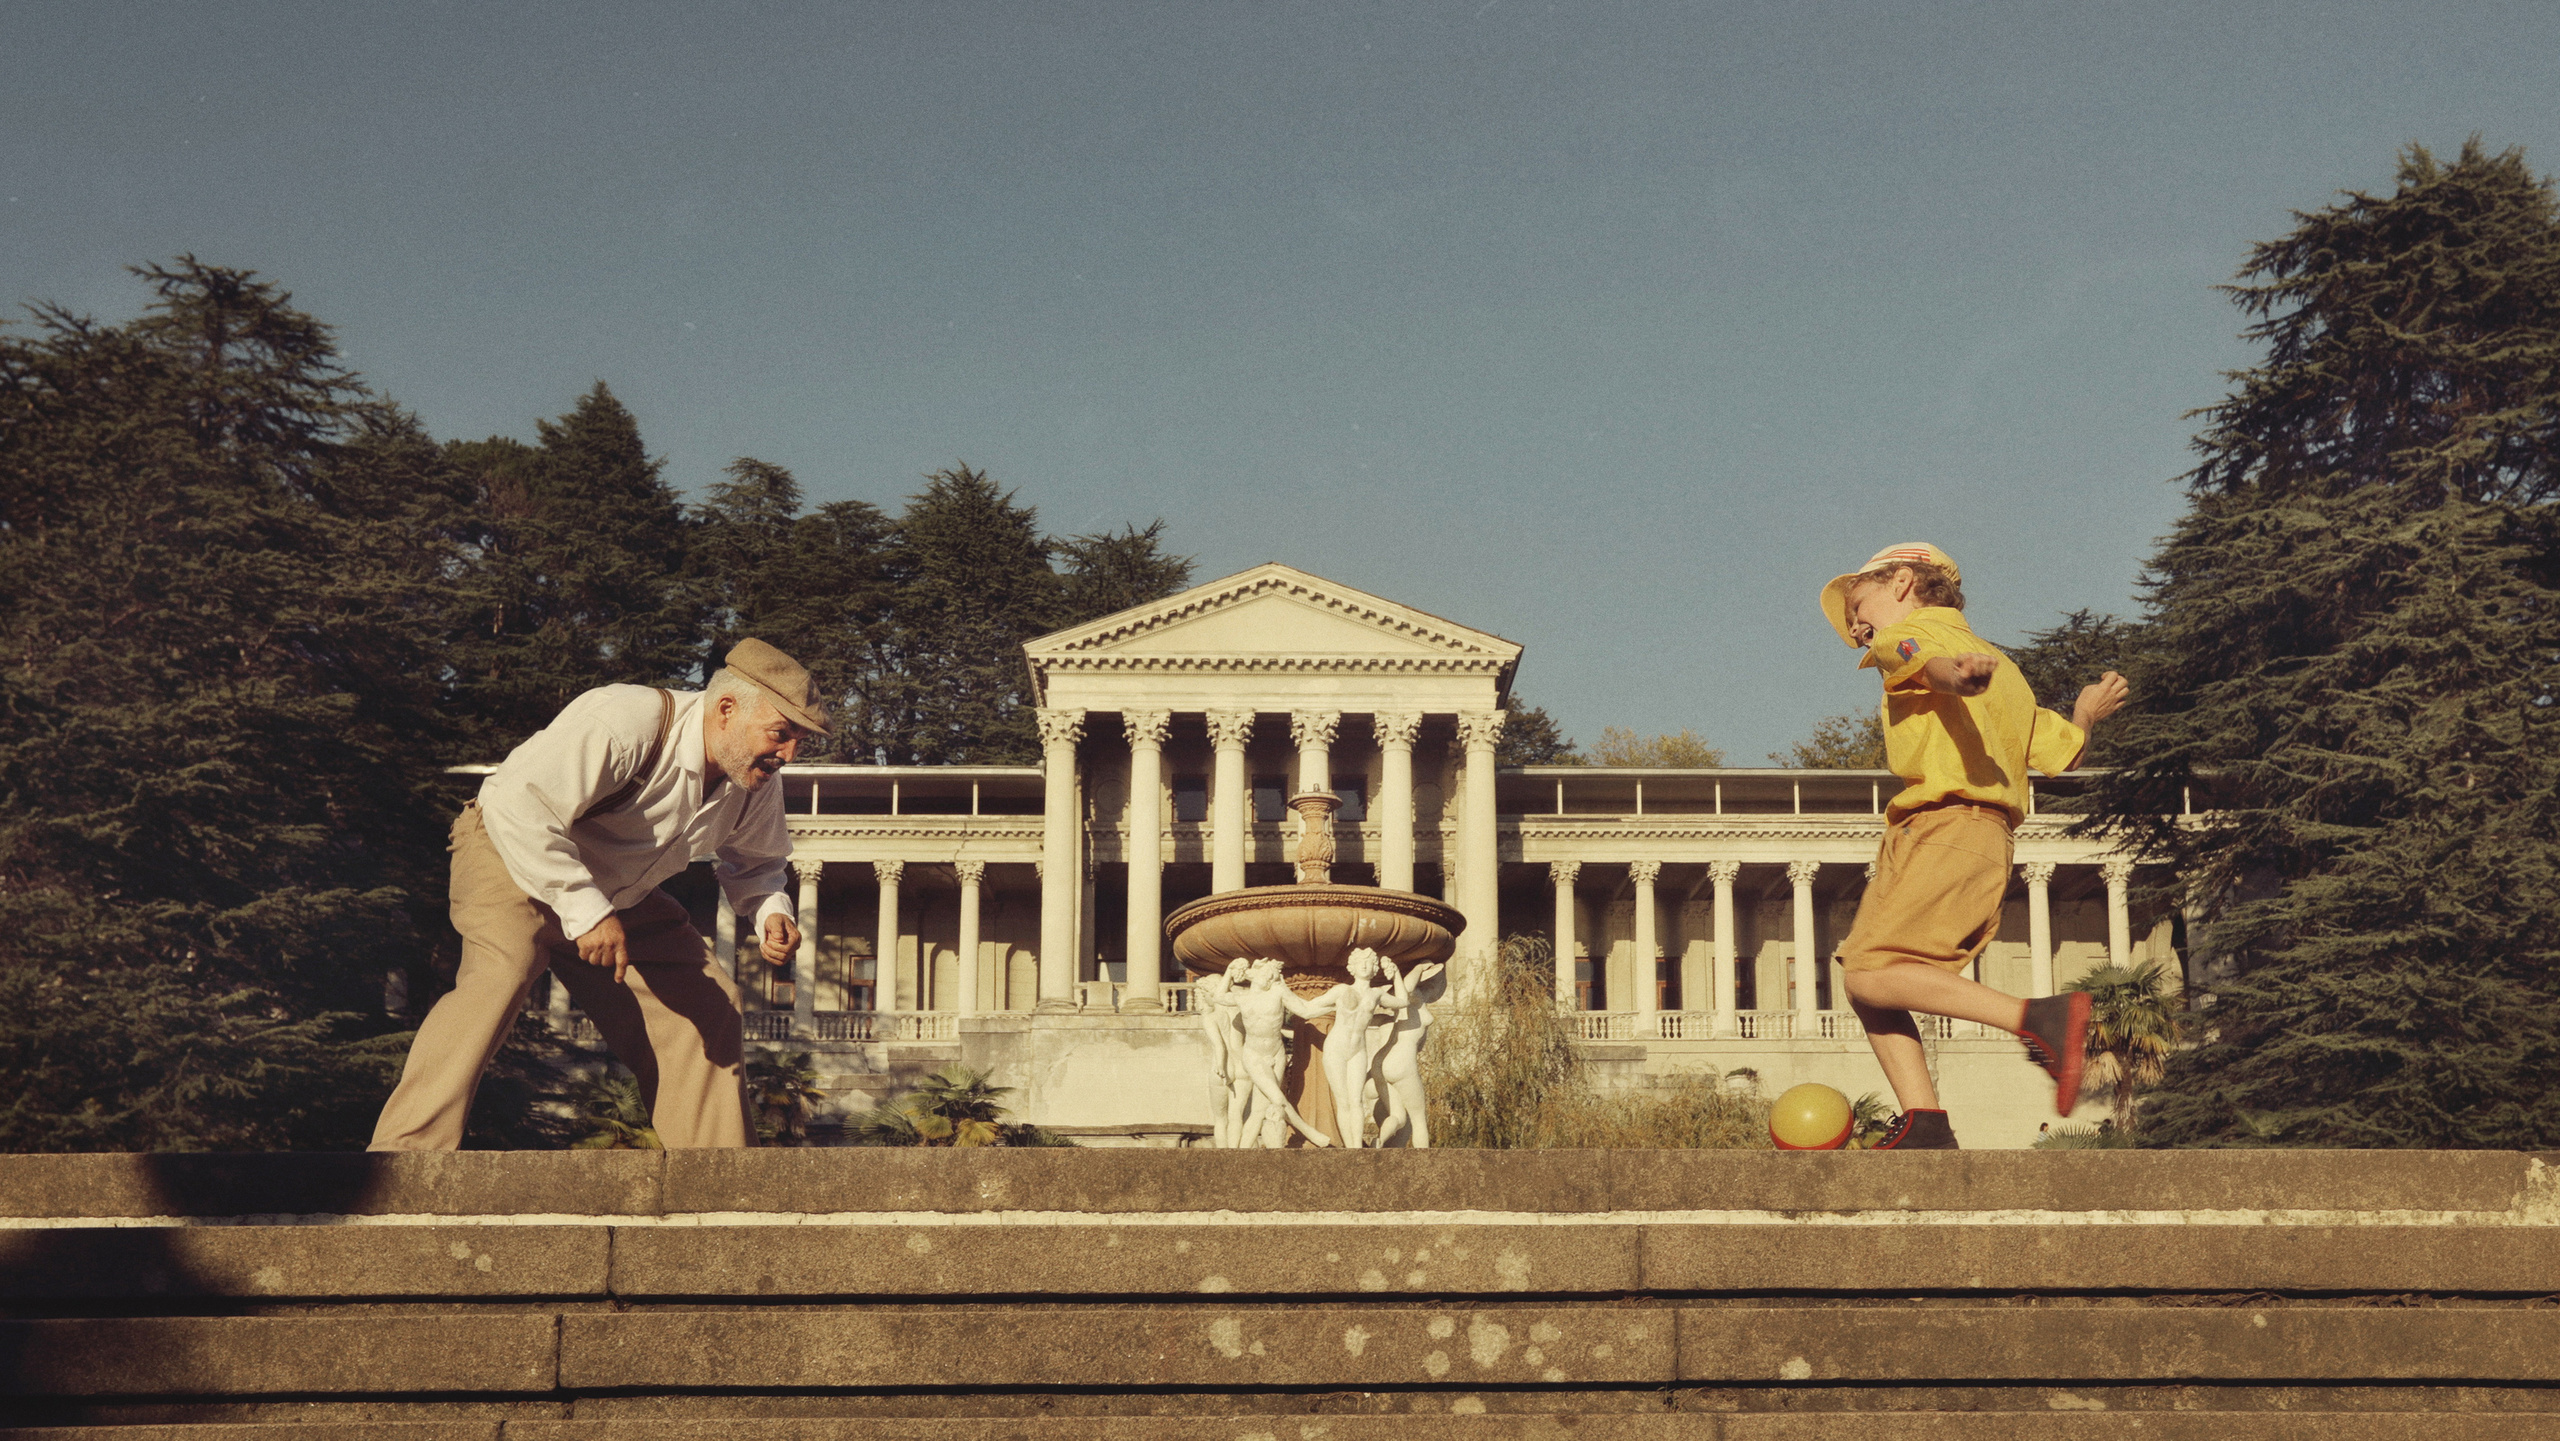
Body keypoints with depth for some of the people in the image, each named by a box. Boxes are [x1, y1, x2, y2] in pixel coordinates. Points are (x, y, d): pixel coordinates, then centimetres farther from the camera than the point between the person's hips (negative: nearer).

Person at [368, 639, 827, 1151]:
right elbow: (516, 803, -40)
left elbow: (754, 860, 12)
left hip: (623, 895, 8)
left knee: (707, 1005, -1)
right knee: (499, 975, -33)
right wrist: (583, 910, -41)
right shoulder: (624, 722, -34)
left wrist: (771, 910, -12)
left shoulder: (757, 783, -8)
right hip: (514, 859, -7)